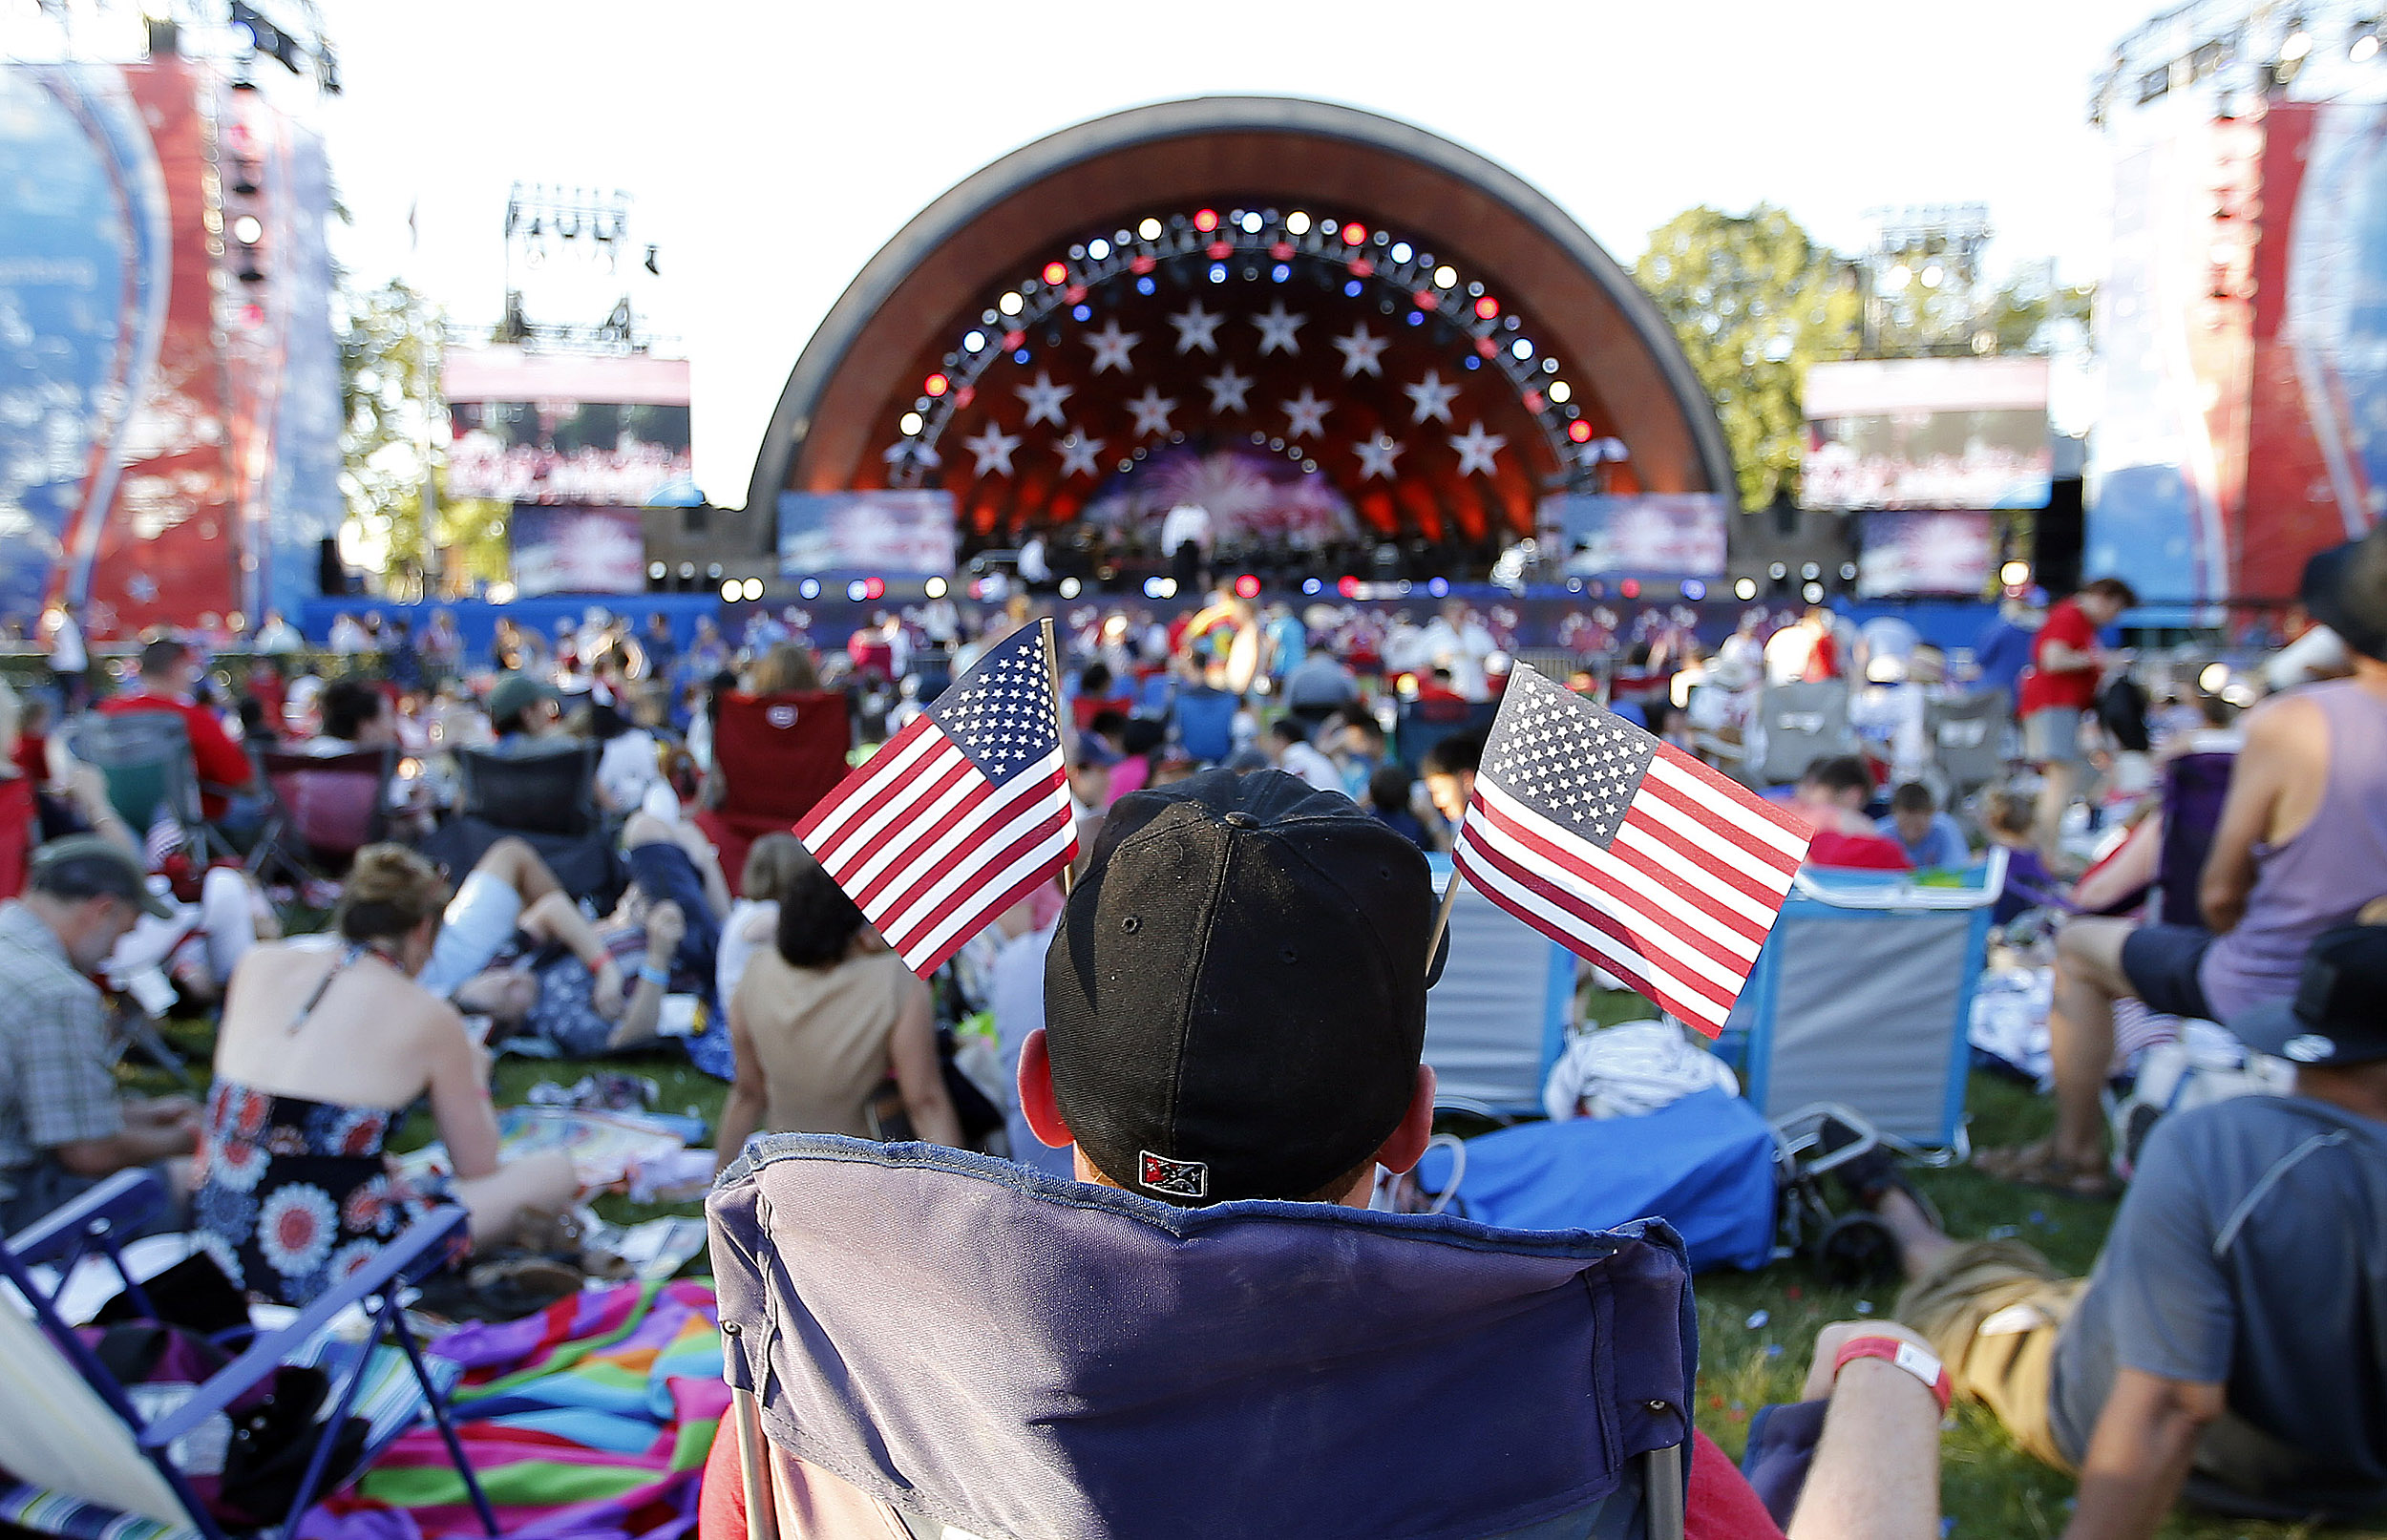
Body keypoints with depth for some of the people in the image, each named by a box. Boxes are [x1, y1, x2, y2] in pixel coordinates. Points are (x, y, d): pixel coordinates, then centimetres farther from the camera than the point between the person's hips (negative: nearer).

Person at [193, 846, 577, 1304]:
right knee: (554, 1171, 6)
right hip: (328, 1268, -7)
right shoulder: (429, 1017, -6)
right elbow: (477, 1167, 4)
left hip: (219, 1240, 7)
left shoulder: (261, 963, 4)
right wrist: (473, 1074, 22)